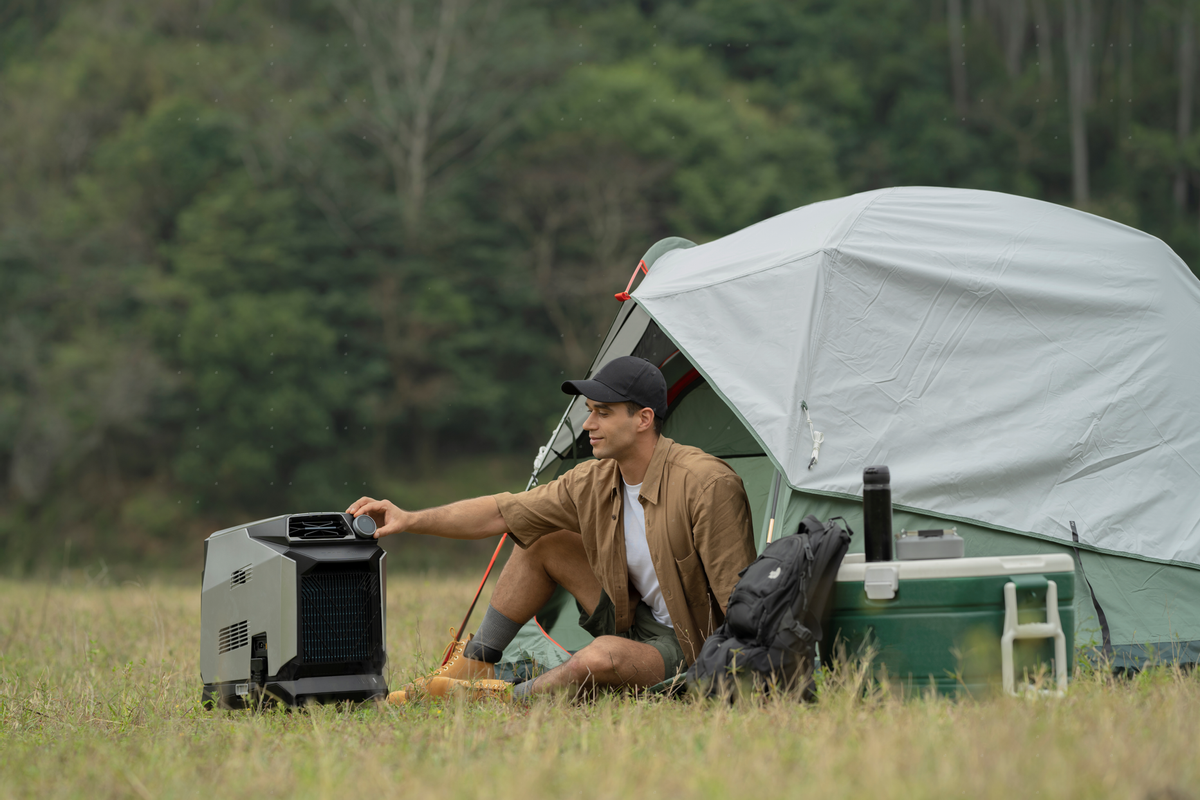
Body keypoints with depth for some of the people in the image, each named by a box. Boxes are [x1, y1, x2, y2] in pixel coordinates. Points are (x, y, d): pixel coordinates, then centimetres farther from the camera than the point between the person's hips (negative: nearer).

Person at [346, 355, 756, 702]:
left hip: (691, 649, -7)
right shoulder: (595, 481, -3)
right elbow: (500, 514, 2)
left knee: (603, 656, -37)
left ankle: (505, 699, -12)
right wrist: (411, 519, -3)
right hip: (636, 619, 8)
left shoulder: (706, 484, -26)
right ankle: (473, 667, 8)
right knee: (541, 541, 3)